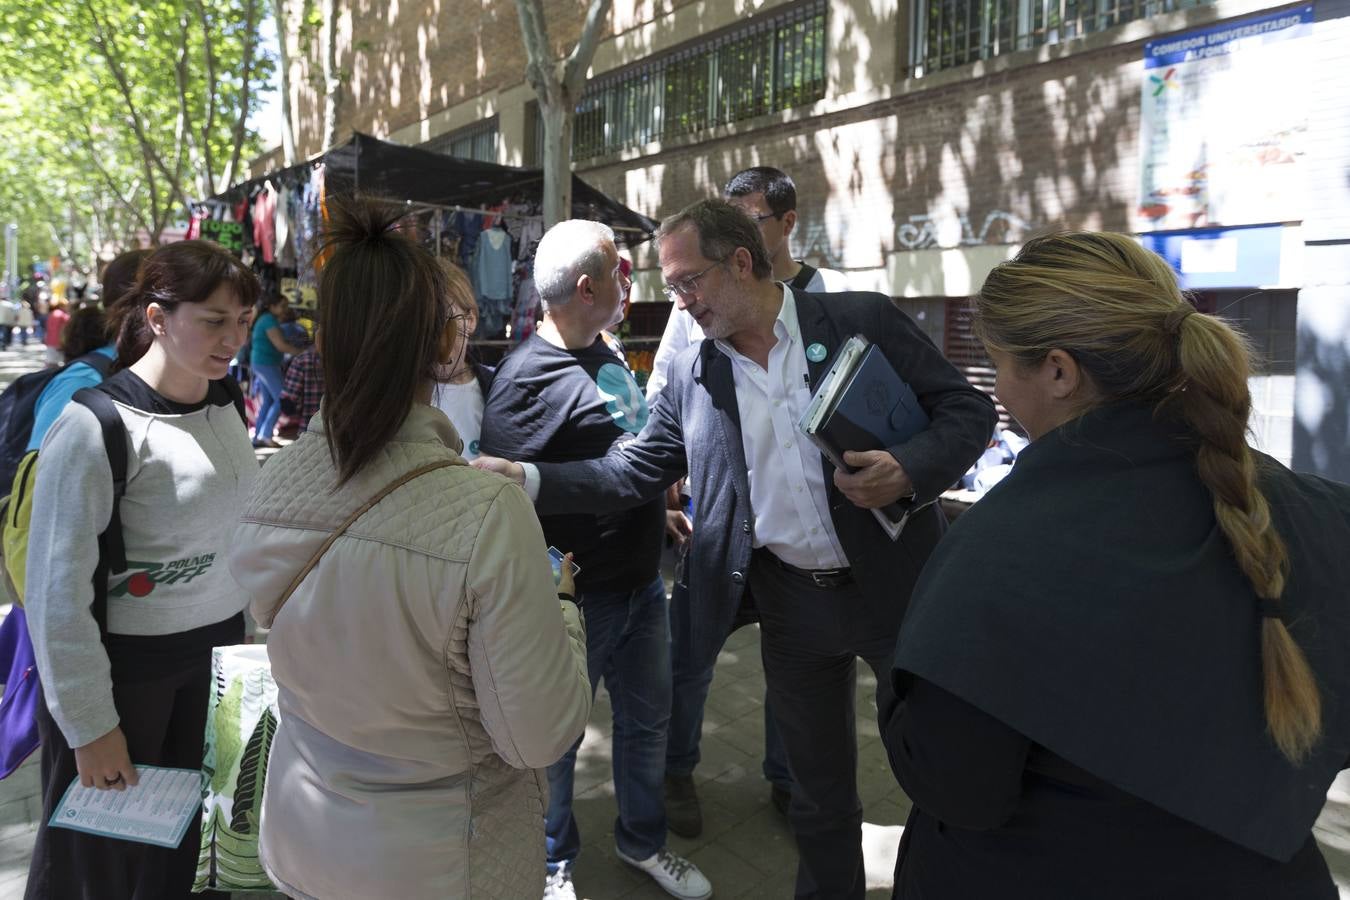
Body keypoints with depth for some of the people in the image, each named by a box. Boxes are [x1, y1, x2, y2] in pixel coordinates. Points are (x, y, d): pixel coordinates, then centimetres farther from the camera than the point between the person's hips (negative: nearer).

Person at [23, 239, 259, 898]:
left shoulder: (226, 401, 1)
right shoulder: (96, 428, -19)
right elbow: (57, 593, -17)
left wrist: (256, 624, 15)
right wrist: (90, 726, -13)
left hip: (210, 652, 6)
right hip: (123, 666, -5)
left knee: (175, 846, 19)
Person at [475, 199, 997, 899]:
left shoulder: (864, 322, -8)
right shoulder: (691, 375, 2)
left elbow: (968, 408, -5)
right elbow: (634, 470, 2)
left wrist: (911, 470, -23)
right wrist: (528, 478, -9)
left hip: (897, 587, -2)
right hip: (791, 603, 3)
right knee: (818, 788, 19)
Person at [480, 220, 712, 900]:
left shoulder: (607, 352, 7)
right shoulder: (527, 376, -20)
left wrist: (665, 509, 18)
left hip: (642, 579, 8)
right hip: (576, 595, -8)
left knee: (648, 718, 22)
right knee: (557, 736, 13)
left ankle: (643, 841, 45)